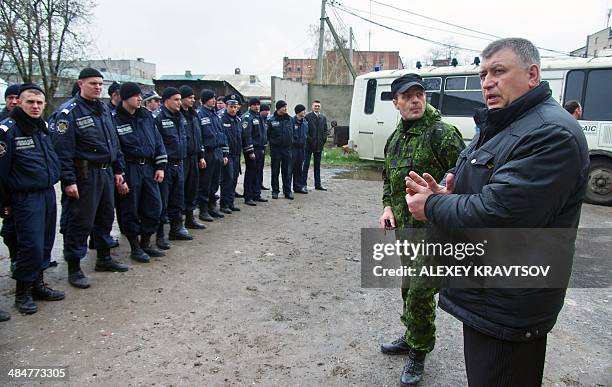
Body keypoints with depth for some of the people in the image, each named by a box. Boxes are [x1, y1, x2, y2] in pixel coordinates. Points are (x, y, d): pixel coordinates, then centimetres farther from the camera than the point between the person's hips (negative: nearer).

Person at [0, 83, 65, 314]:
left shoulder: (44, 128, 12)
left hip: (48, 194, 7)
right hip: (25, 198, -7)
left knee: (45, 243, 12)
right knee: (31, 245, -6)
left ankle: (38, 284, 27)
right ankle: (22, 293, 11)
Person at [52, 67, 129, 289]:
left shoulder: (104, 109, 14)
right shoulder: (69, 111, -11)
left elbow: (114, 142, 18)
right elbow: (62, 149, -16)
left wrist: (118, 170, 14)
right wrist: (68, 180, -20)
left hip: (106, 172, 8)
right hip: (84, 175, -8)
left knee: (106, 217, 16)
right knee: (80, 221, -1)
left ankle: (104, 258, 32)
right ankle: (74, 268, 12)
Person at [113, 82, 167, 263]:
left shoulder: (146, 115, 9)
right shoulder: (115, 119, -7)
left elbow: (158, 141, 11)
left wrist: (160, 166, 5)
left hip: (149, 167, 6)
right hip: (129, 170, -5)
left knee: (154, 206, 8)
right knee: (130, 209, 4)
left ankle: (146, 243, 25)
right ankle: (135, 248, 18)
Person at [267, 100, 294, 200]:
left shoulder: (289, 119, 6)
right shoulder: (271, 120, -5)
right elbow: (268, 134, 0)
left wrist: (290, 141, 8)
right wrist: (272, 142, -3)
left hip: (287, 148, 3)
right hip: (275, 148, -2)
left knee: (287, 171, 5)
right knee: (275, 171, 6)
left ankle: (287, 191, 12)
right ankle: (275, 191, 16)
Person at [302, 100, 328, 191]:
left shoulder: (323, 117, 12)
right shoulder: (307, 117, -4)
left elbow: (325, 130, 14)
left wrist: (324, 139, 1)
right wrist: (308, 139, -13)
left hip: (319, 145, 5)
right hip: (309, 145, -5)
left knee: (317, 165, 11)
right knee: (306, 165, 0)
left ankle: (318, 184, 17)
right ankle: (303, 184, 6)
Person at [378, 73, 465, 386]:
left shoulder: (442, 134, -13)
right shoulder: (394, 139, 11)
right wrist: (388, 207, 7)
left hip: (432, 230, -7)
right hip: (403, 228, 8)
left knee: (420, 292, -2)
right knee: (408, 287, 20)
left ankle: (418, 351, 19)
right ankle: (412, 336, 40)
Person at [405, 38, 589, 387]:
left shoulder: (552, 133, -21)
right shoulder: (497, 126, 12)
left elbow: (497, 215, -30)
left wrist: (432, 207, -15)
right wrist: (446, 195, -4)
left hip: (507, 307, -9)